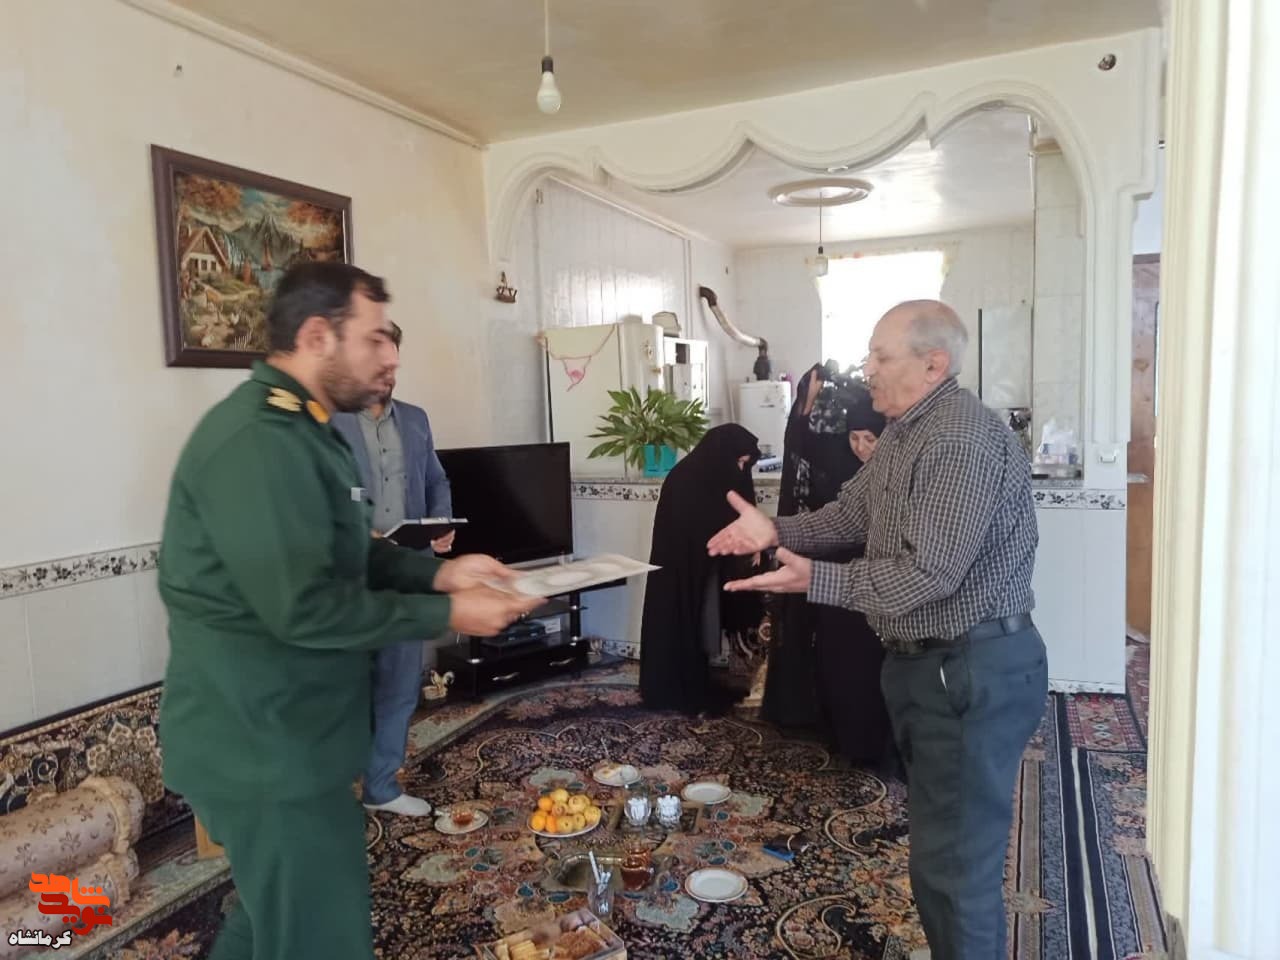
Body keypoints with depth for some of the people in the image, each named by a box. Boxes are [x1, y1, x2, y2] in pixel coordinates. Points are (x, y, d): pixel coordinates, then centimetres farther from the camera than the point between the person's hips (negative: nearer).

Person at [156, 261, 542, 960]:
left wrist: (437, 572, 0)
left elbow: (349, 553, 15)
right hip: (265, 745, -11)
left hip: (279, 732, 11)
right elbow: (303, 609, -29)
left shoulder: (300, 427, 11)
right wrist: (445, 614, -21)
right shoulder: (258, 441, -25)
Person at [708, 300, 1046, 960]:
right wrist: (776, 530, 0)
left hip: (975, 669, -10)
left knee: (956, 862, 1)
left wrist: (814, 580, -27)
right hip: (923, 662, 10)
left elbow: (931, 573, -27)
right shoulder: (903, 432, 11)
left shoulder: (963, 440, -23)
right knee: (938, 842, 24)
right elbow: (851, 513, 15)